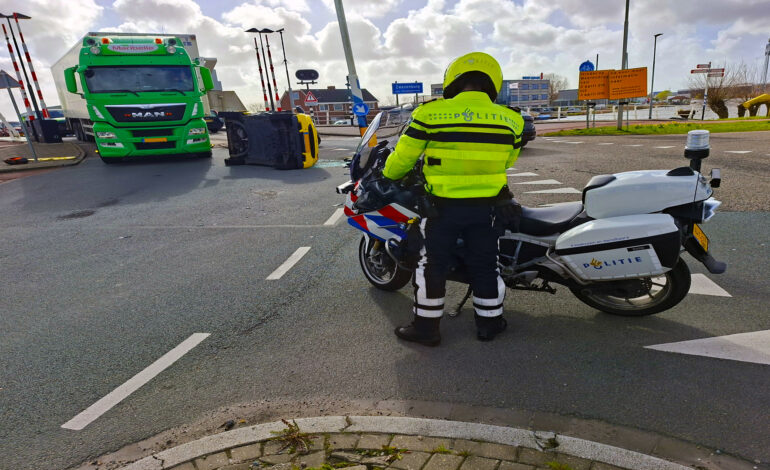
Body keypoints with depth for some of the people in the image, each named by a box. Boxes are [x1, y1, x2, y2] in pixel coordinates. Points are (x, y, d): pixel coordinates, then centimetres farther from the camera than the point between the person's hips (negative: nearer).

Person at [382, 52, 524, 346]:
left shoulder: (431, 114, -12)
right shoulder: (509, 120, -1)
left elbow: (404, 156, -5)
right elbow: (508, 160, 13)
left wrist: (388, 175, 15)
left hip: (443, 205, -3)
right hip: (487, 206, 3)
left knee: (431, 265, 11)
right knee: (485, 265, 18)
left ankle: (426, 327, 21)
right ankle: (489, 322, 32)